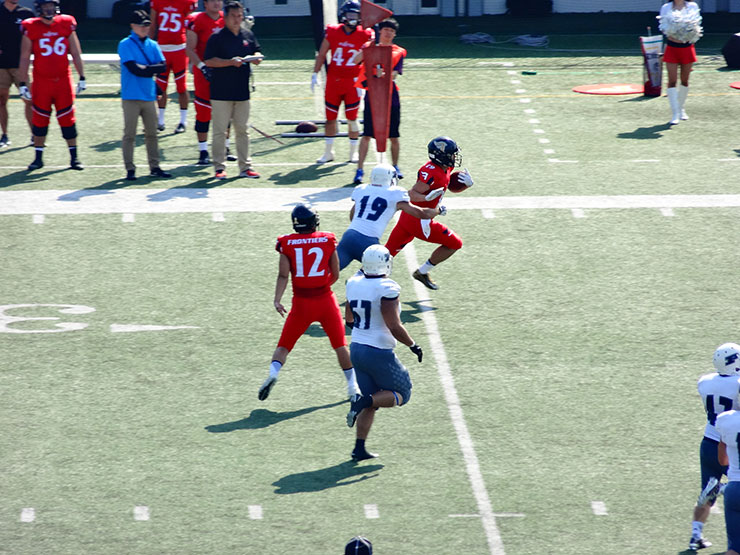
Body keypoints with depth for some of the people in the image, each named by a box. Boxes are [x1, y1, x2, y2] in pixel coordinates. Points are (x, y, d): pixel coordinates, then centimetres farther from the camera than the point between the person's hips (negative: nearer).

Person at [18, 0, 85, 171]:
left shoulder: (66, 25, 2)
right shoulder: (31, 28, -2)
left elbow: (76, 54, 8)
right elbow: (25, 58, 1)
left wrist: (82, 78, 6)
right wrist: (23, 84, -2)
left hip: (63, 80, 1)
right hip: (41, 82, -1)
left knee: (68, 120, 2)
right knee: (40, 120, 3)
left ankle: (74, 157, 10)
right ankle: (38, 158, 15)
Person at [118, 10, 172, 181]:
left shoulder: (152, 45, 12)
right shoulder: (125, 45, -4)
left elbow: (163, 66, 0)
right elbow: (133, 68, -15)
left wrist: (145, 68, -12)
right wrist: (152, 69, -7)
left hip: (149, 96, 5)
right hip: (131, 96, -5)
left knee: (152, 133, 8)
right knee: (129, 135, -2)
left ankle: (154, 167, 14)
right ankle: (130, 169, 1)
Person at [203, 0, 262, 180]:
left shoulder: (248, 35, 11)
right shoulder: (217, 38, -6)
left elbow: (257, 51, 21)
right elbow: (208, 61, -12)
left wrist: (256, 57, -4)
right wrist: (231, 62, -21)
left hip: (242, 91, 5)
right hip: (221, 93, -5)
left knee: (242, 131, 9)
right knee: (220, 131, -2)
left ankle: (245, 167, 14)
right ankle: (219, 167, 3)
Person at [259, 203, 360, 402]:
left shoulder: (287, 244, -4)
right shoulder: (327, 241, -3)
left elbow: (283, 275, -12)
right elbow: (335, 274, 3)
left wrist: (277, 300, -14)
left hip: (302, 303, 0)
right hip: (326, 300, 0)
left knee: (284, 345, 9)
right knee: (340, 345, 15)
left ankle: (273, 374, -16)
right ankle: (352, 385, 16)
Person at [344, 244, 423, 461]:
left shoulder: (354, 284, 2)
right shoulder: (387, 289, -19)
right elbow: (394, 327, -21)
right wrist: (413, 345, -6)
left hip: (356, 349, 7)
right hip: (379, 353, -7)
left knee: (372, 401, 17)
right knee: (401, 394, 11)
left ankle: (359, 447, 8)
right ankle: (362, 401, -14)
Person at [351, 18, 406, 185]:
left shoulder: (399, 52, 6)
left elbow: (395, 74, -8)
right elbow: (355, 60, -13)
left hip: (390, 97, 1)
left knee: (393, 137, 6)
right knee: (367, 135, -7)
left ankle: (395, 167, 24)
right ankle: (360, 169, -5)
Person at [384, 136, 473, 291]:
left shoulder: (446, 169, 8)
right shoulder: (432, 172, -22)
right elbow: (412, 194, -23)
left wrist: (467, 183, 2)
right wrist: (427, 198, -43)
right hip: (418, 221, -9)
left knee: (389, 253, 14)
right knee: (454, 244, 2)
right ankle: (422, 272, 9)